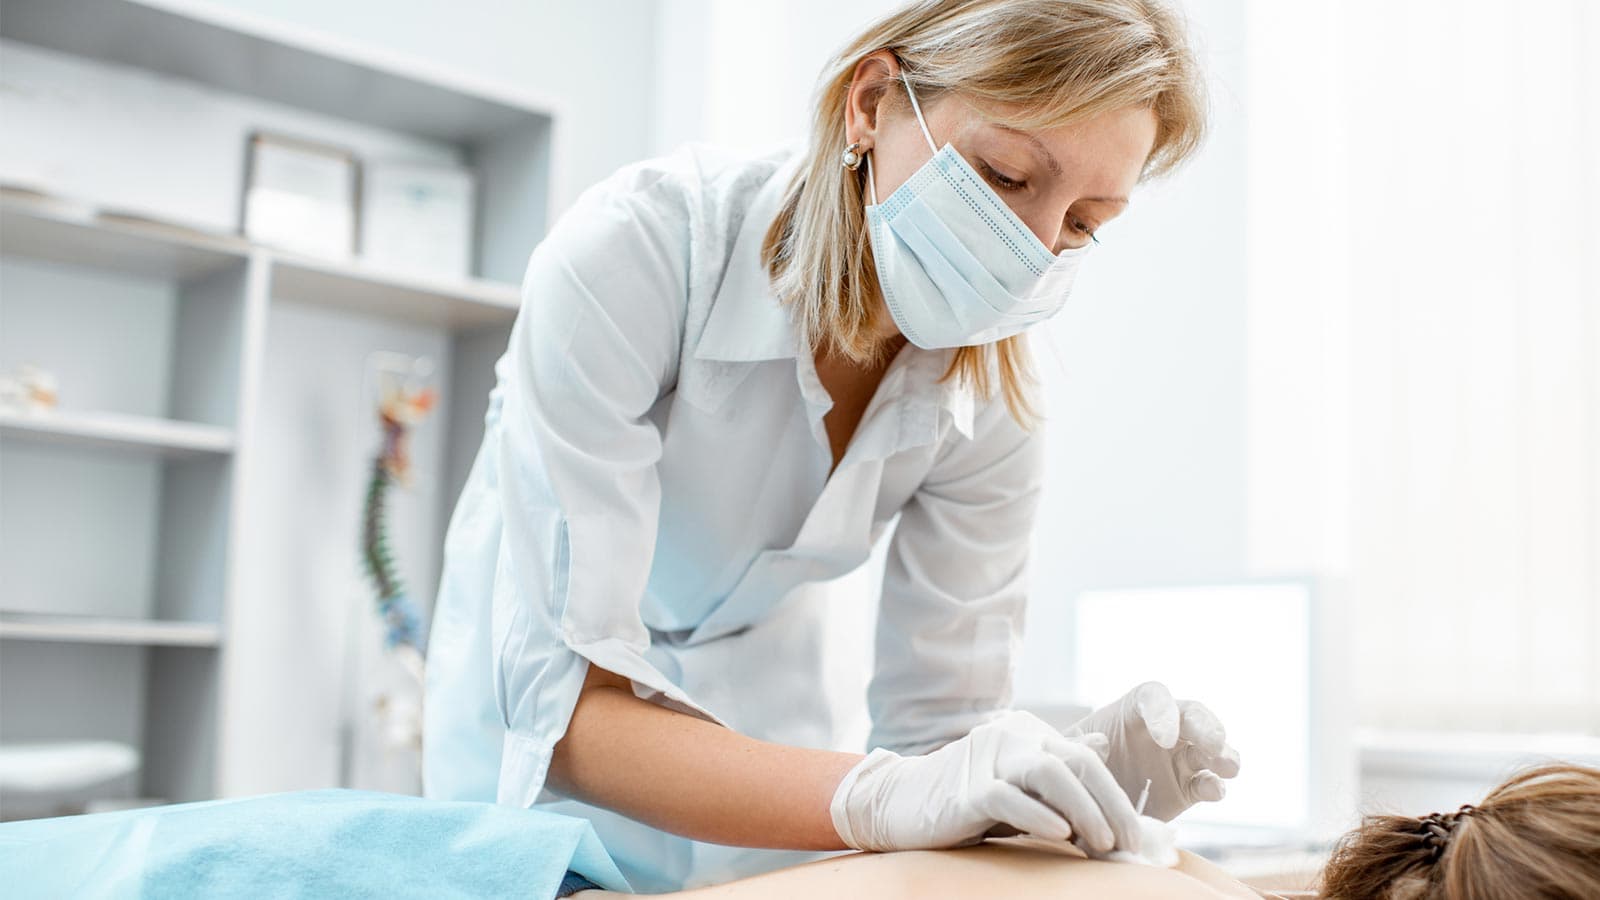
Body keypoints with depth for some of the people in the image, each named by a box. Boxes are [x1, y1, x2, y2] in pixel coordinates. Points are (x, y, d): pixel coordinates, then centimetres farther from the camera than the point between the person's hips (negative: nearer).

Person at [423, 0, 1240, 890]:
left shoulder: (991, 412, -21)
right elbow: (567, 701, -38)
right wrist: (877, 798, -50)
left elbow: (936, 729, -16)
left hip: (757, 686, 3)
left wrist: (1073, 769, -37)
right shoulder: (629, 254, -34)